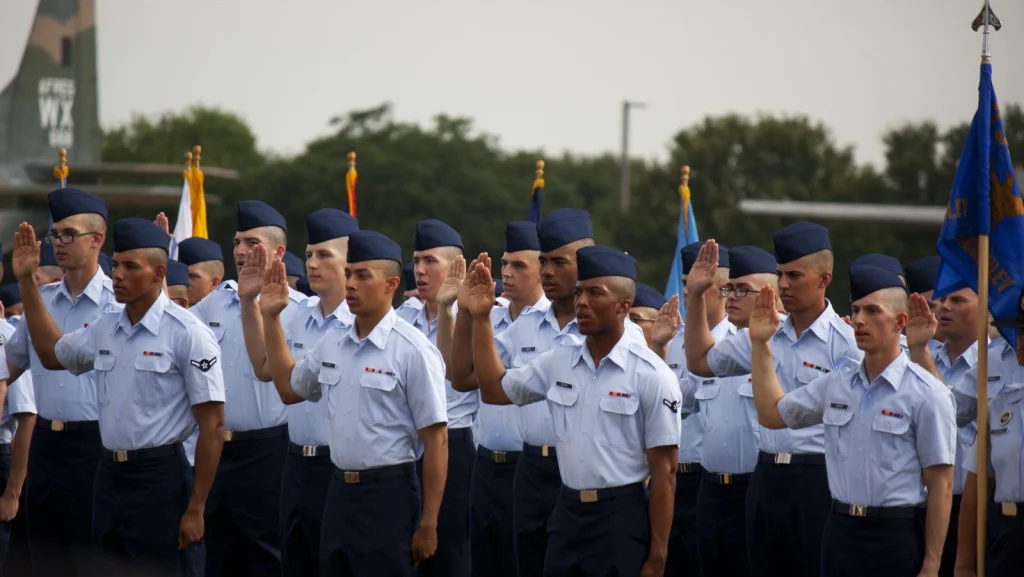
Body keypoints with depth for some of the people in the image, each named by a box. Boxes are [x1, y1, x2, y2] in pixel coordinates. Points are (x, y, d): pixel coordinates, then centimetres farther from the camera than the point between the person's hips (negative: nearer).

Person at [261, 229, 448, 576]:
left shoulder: (412, 351, -12)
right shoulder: (331, 345, 8)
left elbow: (435, 441, -12)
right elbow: (289, 388, 27)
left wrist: (428, 525, -14)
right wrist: (271, 318, 19)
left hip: (389, 495, -6)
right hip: (339, 492, 6)